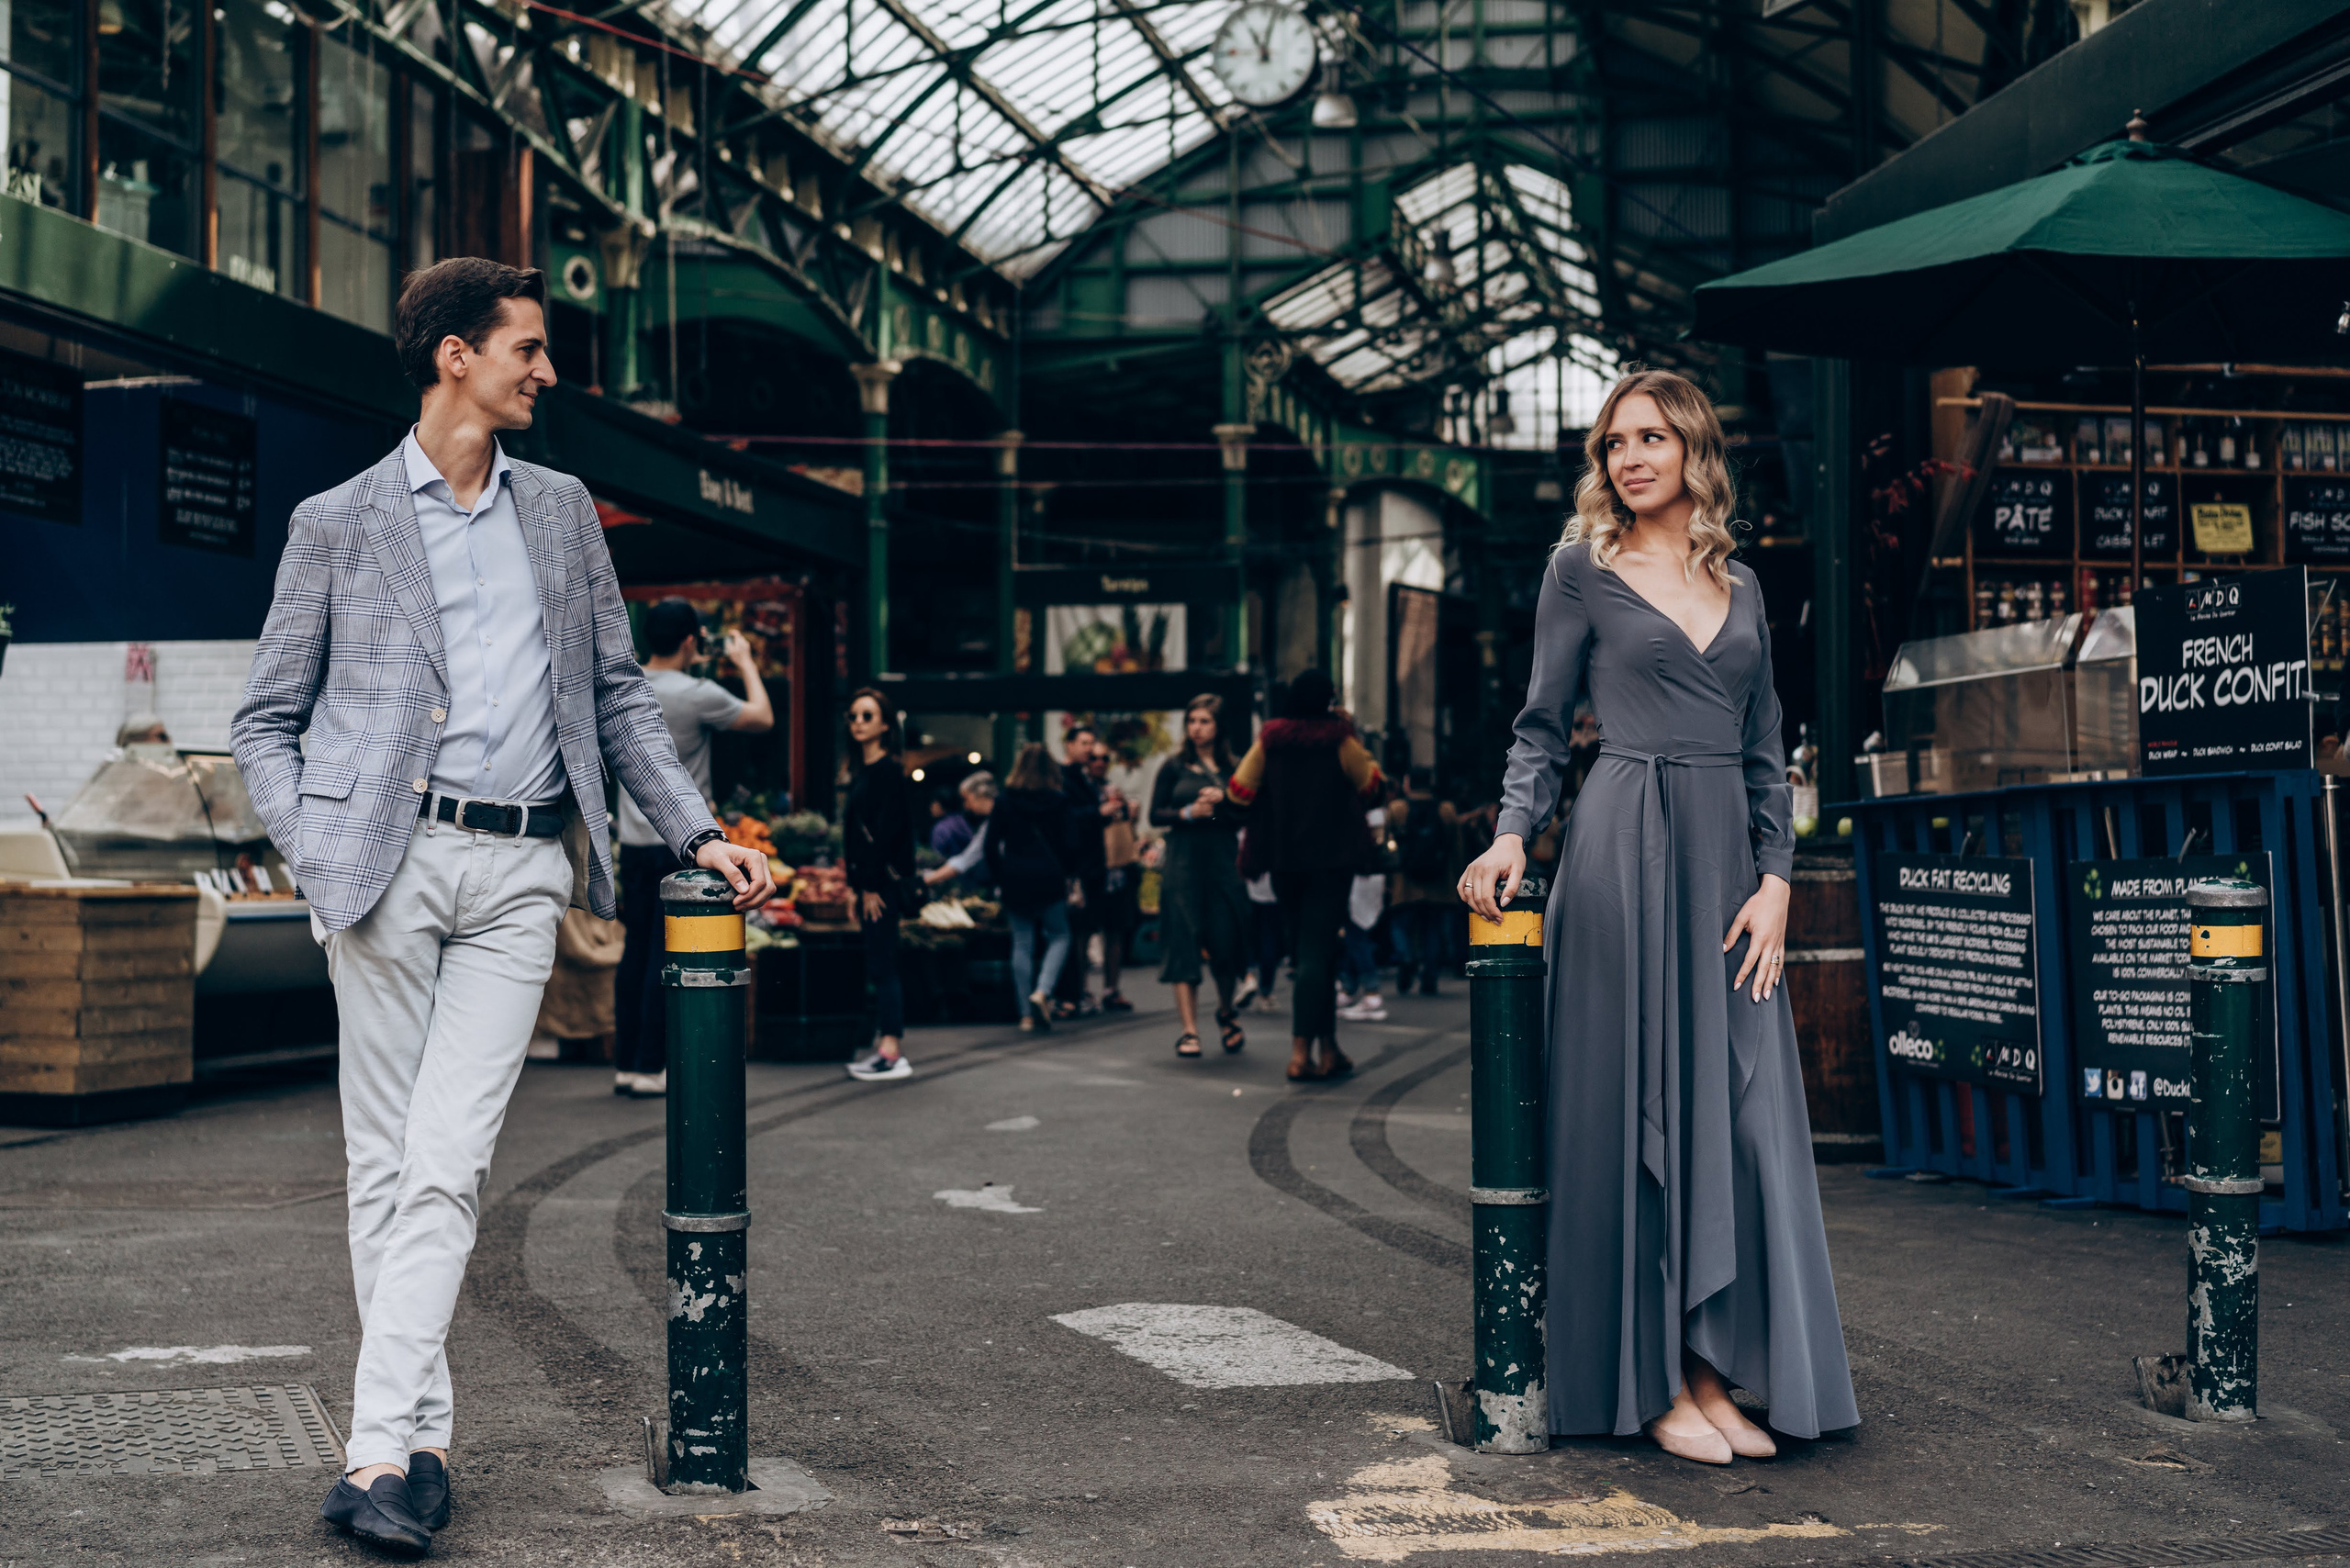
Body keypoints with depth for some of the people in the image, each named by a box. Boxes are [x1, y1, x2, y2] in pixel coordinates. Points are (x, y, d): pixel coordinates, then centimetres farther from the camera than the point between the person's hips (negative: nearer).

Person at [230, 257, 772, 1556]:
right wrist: (310, 851, -6)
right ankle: (423, 1437, 8)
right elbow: (265, 719, 10)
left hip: (522, 870, 2)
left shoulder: (562, 510, 18)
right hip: (389, 856, -1)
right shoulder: (337, 523, 8)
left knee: (447, 1161, -8)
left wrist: (697, 832, 12)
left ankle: (377, 1452, -9)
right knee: (387, 1161, 1)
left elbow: (618, 693, 21)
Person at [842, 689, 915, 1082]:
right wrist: (855, 886, 15)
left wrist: (871, 886, -19)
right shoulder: (863, 771, 17)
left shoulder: (888, 770, -11)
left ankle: (892, 1055, -9)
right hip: (868, 882, 9)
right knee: (878, 967, 10)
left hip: (882, 883, -9)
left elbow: (886, 829, -17)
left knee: (881, 966, -9)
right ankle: (885, 1045, 14)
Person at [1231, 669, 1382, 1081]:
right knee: (1317, 951, -5)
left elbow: (1239, 791, 1)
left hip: (1283, 859, 4)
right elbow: (1371, 786, 3)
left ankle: (1329, 1049, 20)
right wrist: (1367, 759, 20)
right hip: (1332, 857, -3)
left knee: (1308, 951, 15)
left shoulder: (1269, 739, -2)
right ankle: (1301, 1053, -15)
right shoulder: (1339, 739, -9)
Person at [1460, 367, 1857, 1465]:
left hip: (1727, 854, 5)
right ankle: (1651, 1382, 2)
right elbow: (1544, 725, 3)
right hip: (1626, 848, -5)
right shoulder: (1583, 568, 3)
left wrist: (1775, 879, 3)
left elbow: (1764, 749, 14)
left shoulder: (1738, 584, 15)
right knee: (1637, 1109, -4)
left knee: (1735, 1115, 1)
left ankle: (1710, 1372, 6)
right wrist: (1513, 833, -13)